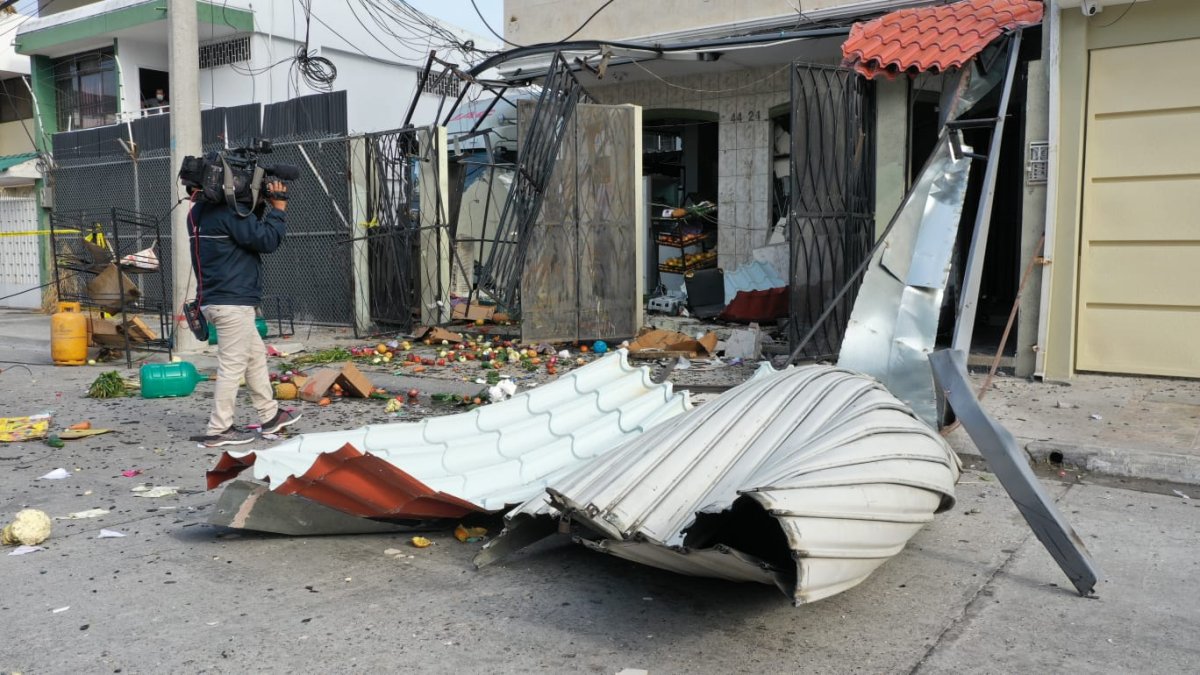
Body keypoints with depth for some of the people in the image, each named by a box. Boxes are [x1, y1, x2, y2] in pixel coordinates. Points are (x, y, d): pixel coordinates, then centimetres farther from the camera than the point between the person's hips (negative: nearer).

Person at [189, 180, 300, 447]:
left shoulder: (200, 211, 12)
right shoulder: (229, 211, -18)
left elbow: (248, 228, 19)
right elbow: (266, 240, -15)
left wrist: (261, 205, 6)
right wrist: (279, 209, -4)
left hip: (214, 299, 10)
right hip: (232, 302, -10)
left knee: (256, 355, 19)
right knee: (232, 365, -2)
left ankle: (270, 416, 28)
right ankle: (218, 430, 5)